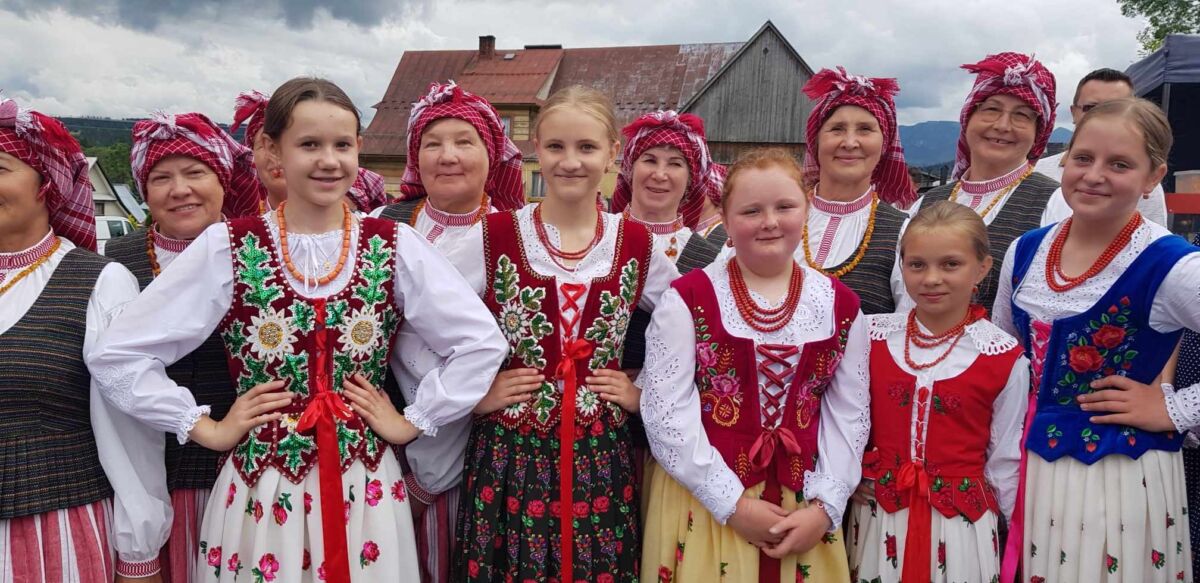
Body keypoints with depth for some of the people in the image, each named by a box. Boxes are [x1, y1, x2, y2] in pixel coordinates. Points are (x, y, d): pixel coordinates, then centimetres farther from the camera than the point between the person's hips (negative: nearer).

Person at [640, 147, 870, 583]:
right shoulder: (688, 299, -8)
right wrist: (732, 502, -13)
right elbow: (665, 413, -12)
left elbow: (849, 415, 3)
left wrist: (824, 506, -6)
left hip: (803, 508, 3)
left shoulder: (840, 306, 3)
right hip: (705, 504, -2)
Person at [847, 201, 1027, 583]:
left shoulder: (1004, 359, -7)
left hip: (963, 523, -1)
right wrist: (848, 483, 5)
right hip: (879, 518, 2)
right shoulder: (873, 337, -3)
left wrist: (1006, 528, 6)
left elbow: (1005, 460, 1)